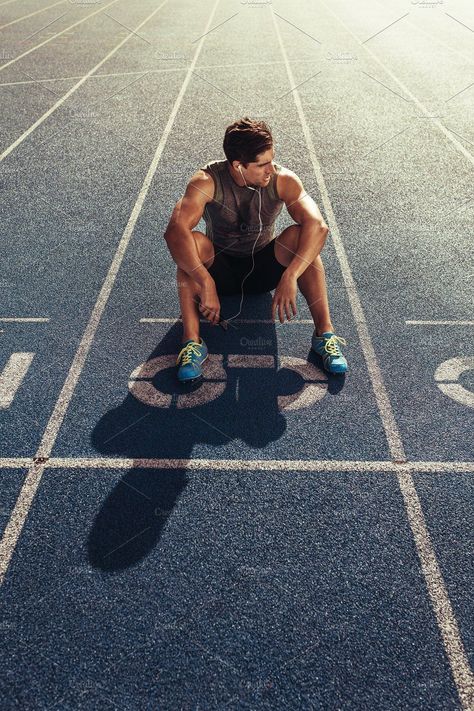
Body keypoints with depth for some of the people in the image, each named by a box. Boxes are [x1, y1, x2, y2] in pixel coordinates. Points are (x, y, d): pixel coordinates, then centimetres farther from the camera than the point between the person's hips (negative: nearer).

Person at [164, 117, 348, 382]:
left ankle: (325, 333, -26)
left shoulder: (282, 180, -19)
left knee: (298, 236, -28)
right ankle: (192, 342, -33)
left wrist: (290, 276, -46)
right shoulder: (208, 181, -23)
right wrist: (206, 283, -48)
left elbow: (318, 226, -34)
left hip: (264, 269, 1)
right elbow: (175, 230, -38)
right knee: (192, 242, -32)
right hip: (220, 269, 0)